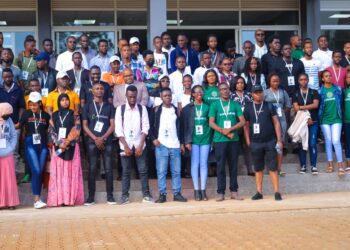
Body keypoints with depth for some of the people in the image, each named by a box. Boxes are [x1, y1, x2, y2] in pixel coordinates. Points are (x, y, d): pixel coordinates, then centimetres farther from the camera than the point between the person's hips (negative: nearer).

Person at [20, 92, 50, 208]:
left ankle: (37, 198, 13)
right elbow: (20, 125, 11)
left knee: (41, 172, 4)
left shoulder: (45, 115, 7)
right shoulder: (26, 113, 2)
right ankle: (36, 200, -12)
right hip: (30, 145, -3)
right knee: (36, 171, -13)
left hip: (43, 145, 3)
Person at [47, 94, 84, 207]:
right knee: (58, 172, -2)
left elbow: (76, 130, -2)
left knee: (71, 171, -4)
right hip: (58, 146, 2)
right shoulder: (54, 115, 11)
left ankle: (71, 198, -3)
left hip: (71, 147, -2)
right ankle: (59, 198, -2)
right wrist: (59, 143, -9)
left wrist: (67, 143, -11)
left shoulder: (74, 115, 6)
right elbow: (51, 130, 5)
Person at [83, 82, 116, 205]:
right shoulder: (88, 106, 8)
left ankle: (110, 196, 2)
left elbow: (112, 124, 3)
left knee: (108, 168, -2)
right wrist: (95, 139, -9)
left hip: (107, 141, 0)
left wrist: (103, 138, -10)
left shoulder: (109, 106, 10)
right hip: (92, 141, 0)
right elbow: (85, 125, 3)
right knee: (92, 169, -2)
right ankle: (91, 196, 2)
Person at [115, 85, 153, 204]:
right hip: (125, 145, 0)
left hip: (139, 145, 0)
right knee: (125, 171, 3)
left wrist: (140, 145, -10)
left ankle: (146, 195, 5)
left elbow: (145, 128, -2)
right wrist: (126, 146, -11)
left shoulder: (142, 109, 2)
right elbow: (118, 129, -4)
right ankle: (124, 196, 9)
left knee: (143, 170, 0)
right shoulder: (120, 109, 0)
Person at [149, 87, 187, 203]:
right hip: (161, 145, -2)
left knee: (176, 171, 3)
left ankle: (177, 194, 8)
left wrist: (181, 141, 8)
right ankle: (162, 194, 2)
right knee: (161, 171, -2)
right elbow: (150, 126, 6)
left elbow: (180, 126, 14)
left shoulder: (176, 110, 12)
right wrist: (153, 139, -6)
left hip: (175, 145, 2)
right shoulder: (156, 110, 5)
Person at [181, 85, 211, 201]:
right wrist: (187, 141, -6)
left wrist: (212, 139, 0)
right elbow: (184, 125, 1)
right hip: (193, 140, -1)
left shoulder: (207, 107, 7)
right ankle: (196, 190, 6)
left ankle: (203, 190, 8)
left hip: (205, 139, 1)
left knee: (204, 164, 3)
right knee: (195, 164, 1)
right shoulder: (188, 108, 5)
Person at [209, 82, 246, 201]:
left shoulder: (235, 104, 9)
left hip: (234, 139, 2)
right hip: (220, 140, -2)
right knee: (220, 166, -1)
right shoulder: (214, 105, 5)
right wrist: (223, 131, -13)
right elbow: (211, 123, -2)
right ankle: (221, 192, 2)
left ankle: (234, 191, 11)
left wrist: (230, 129, -12)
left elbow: (242, 121, 2)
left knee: (233, 166, 5)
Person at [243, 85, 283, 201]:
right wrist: (248, 142, 1)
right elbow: (246, 126, 7)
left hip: (270, 141, -1)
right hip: (255, 143, 1)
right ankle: (259, 192, 14)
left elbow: (276, 123, 3)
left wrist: (279, 140, -3)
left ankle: (277, 192, 0)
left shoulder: (269, 106, 4)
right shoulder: (248, 108, 5)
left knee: (273, 168, -1)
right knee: (258, 168, 8)